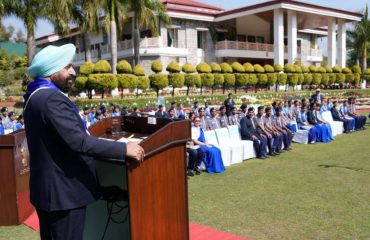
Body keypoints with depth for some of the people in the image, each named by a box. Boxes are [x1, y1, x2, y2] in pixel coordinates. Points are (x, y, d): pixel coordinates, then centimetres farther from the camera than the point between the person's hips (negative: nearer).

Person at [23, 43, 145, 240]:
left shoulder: (35, 96, 11)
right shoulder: (52, 99, -22)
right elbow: (78, 142, -30)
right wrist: (124, 148, -25)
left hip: (47, 188, 10)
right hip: (63, 190, -10)